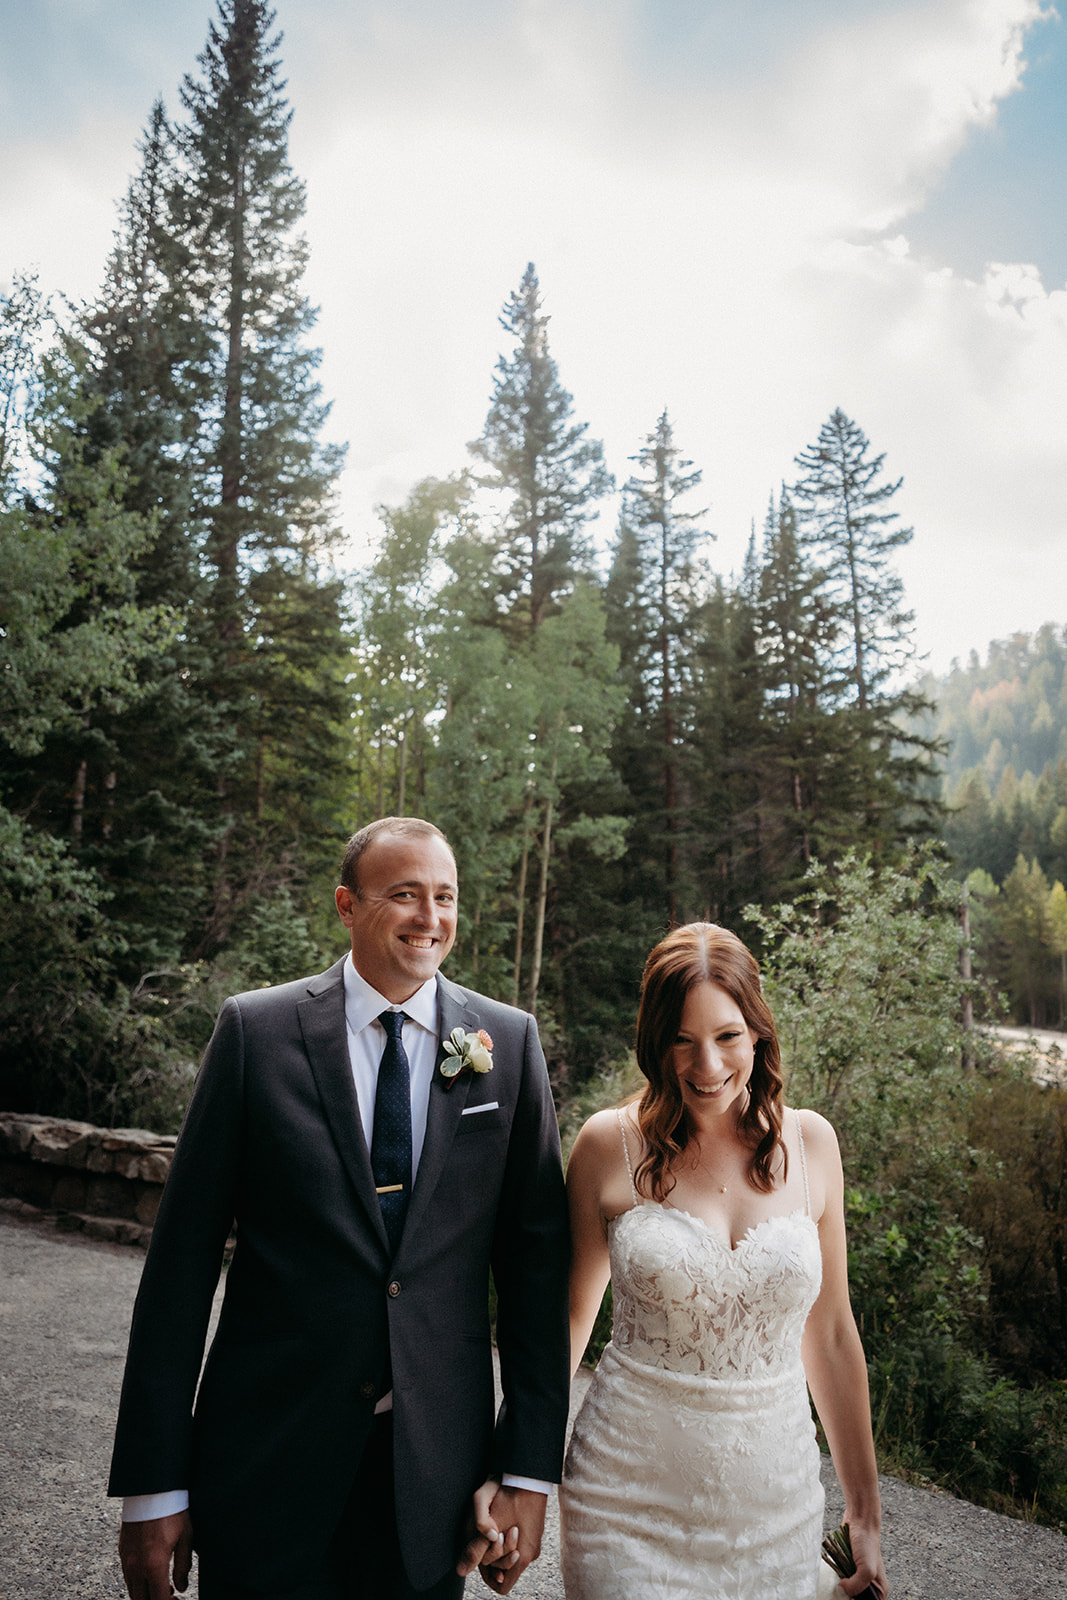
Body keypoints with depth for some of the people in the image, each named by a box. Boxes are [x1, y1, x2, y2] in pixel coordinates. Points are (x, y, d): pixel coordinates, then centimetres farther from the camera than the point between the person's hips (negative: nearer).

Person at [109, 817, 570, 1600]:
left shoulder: (510, 1042, -4)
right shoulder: (255, 1029, -8)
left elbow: (535, 1261, -2)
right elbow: (183, 1256, -6)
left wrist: (530, 1468, -2)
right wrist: (153, 1484, -4)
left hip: (438, 1471, 2)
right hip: (269, 1457, -1)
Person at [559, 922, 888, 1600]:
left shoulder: (809, 1143, -3)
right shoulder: (611, 1144, -10)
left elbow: (830, 1333, 4)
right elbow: (572, 1313, 1)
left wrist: (865, 1516, 9)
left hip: (776, 1508, 2)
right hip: (629, 1500, -2)